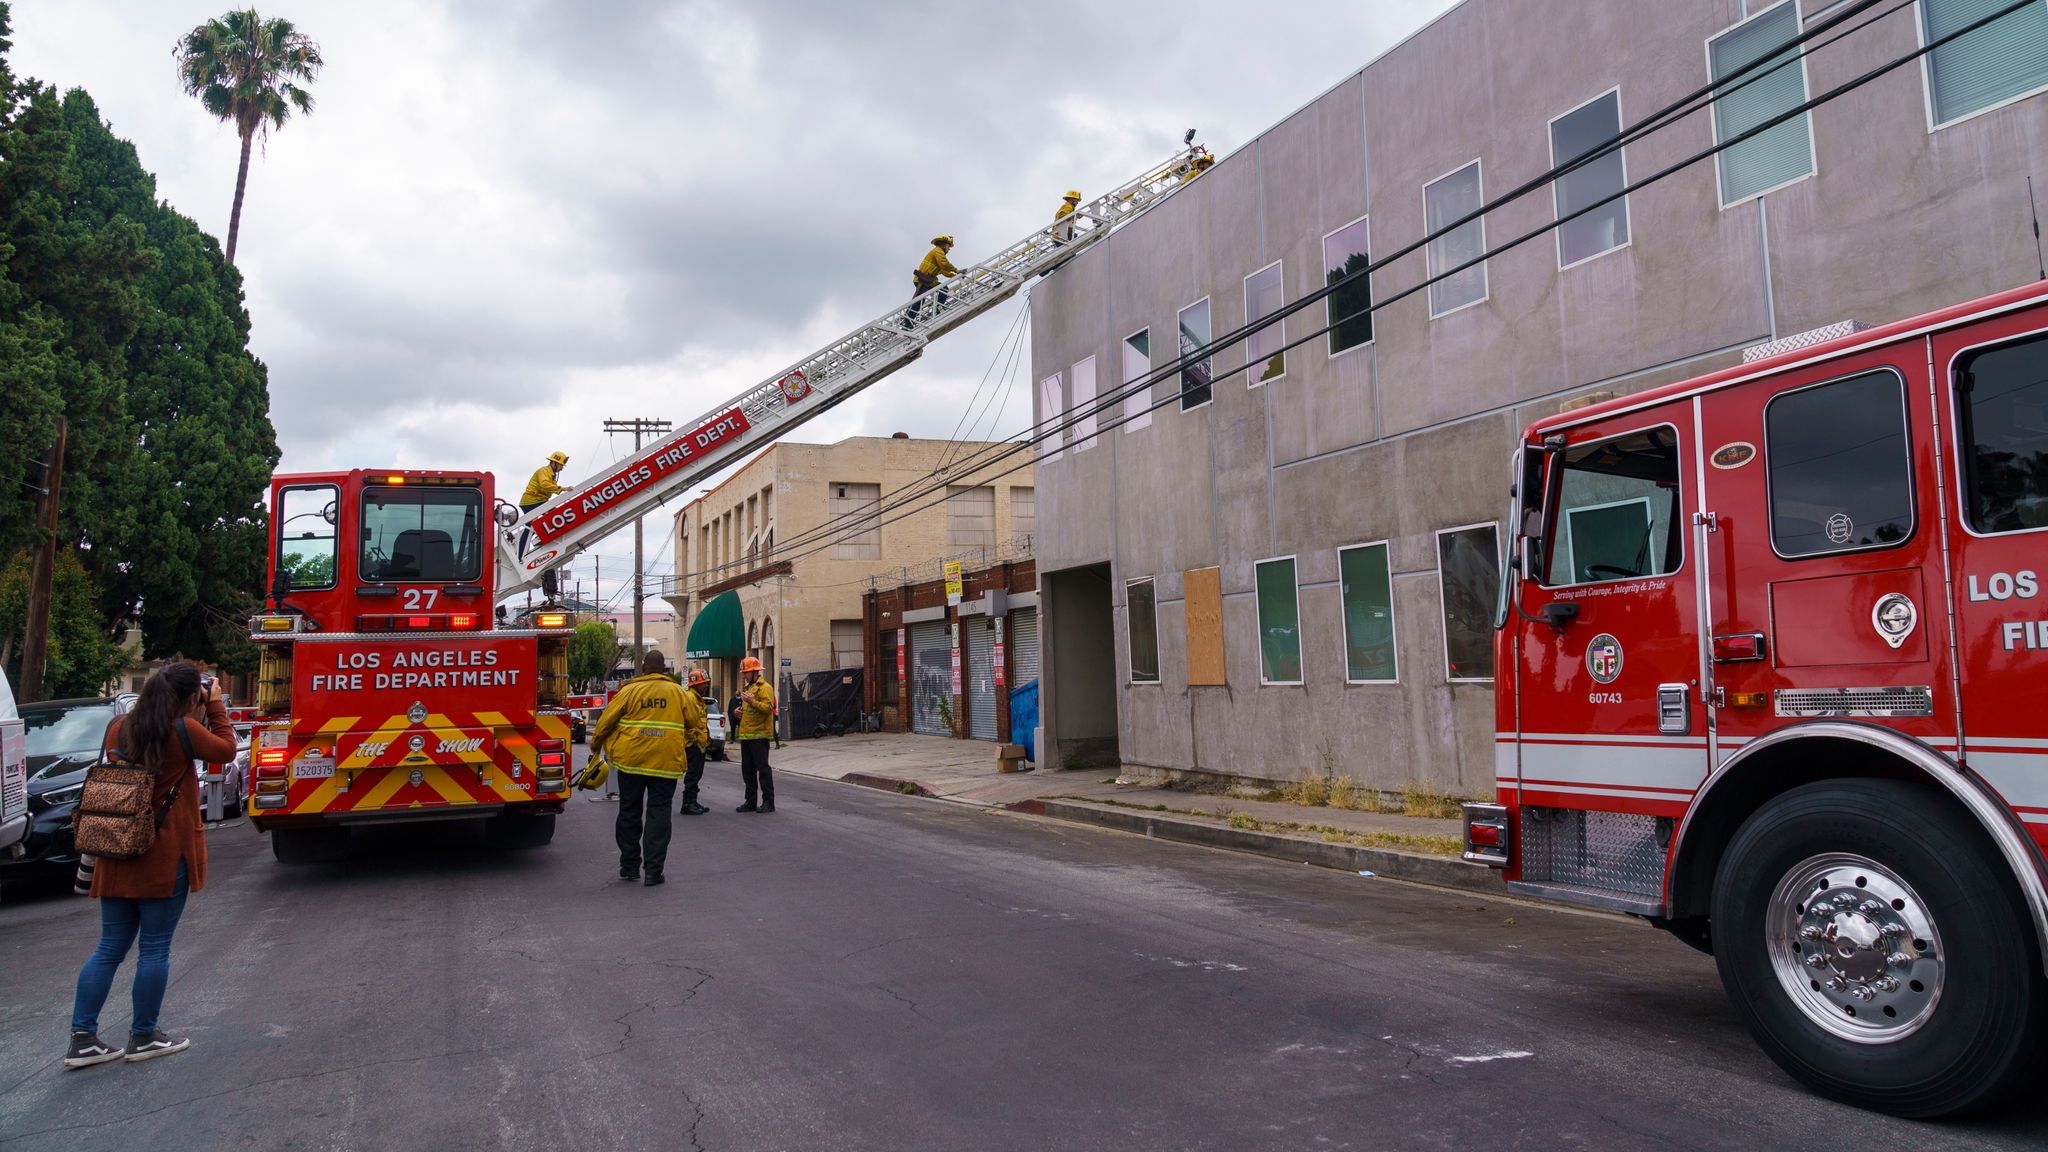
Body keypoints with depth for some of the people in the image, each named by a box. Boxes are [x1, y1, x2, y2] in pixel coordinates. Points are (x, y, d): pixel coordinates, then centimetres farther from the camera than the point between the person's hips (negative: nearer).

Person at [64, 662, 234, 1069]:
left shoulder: (118, 727, 5)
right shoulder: (184, 730, -13)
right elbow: (225, 750, 3)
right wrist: (215, 706, 10)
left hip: (117, 856, 6)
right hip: (165, 857, -6)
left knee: (110, 948, 13)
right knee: (154, 949, 5)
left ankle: (82, 1039, 12)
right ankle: (143, 1037, 13)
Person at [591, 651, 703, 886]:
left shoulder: (629, 690, 0)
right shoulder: (678, 692, 3)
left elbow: (607, 720, 2)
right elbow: (695, 721, 10)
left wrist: (596, 745, 18)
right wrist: (700, 739, 31)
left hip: (631, 760, 0)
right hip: (666, 761, 0)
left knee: (629, 813, 13)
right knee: (658, 814, 3)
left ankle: (629, 866, 20)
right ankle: (653, 871, -1)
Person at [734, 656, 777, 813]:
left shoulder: (764, 688, -9)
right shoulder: (748, 688, 21)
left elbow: (768, 708, -21)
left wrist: (752, 701, -30)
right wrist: (740, 710, 12)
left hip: (759, 735, -9)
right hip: (746, 735, 9)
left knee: (762, 768, -7)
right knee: (747, 770, 11)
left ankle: (768, 802, -3)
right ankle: (750, 802, 17)